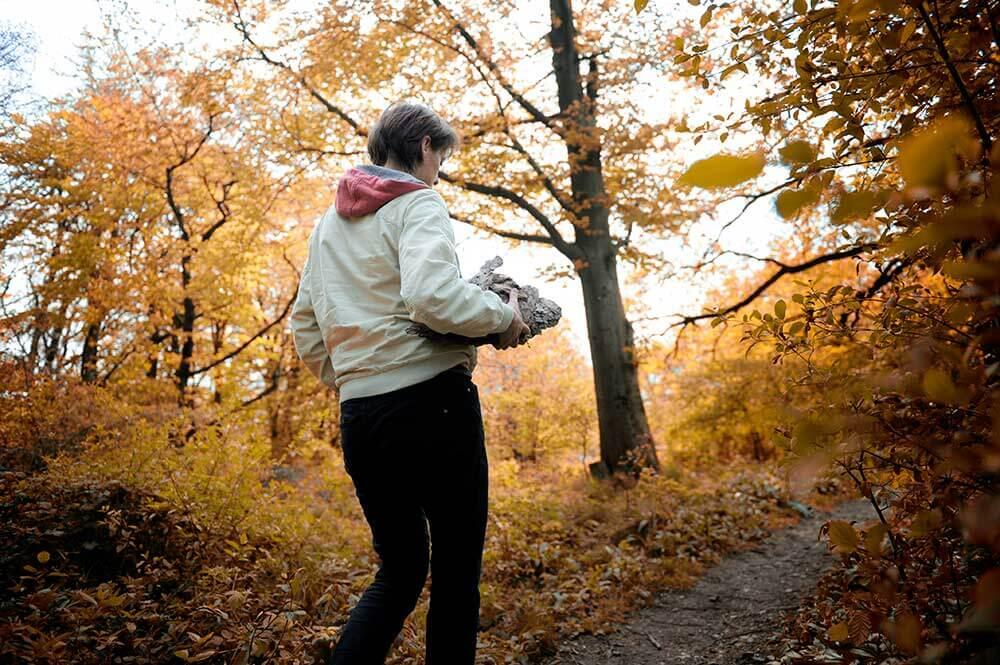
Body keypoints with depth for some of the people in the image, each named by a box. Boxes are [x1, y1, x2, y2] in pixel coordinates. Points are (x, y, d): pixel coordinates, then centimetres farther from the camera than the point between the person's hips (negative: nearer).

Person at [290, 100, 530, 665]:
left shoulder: (329, 222, 19)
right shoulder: (417, 203, -5)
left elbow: (304, 325, 20)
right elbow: (431, 296, -23)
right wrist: (504, 317, -9)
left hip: (359, 415, 7)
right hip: (431, 401, -7)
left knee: (400, 572, 18)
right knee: (456, 572, 6)